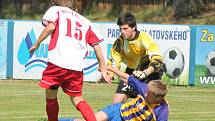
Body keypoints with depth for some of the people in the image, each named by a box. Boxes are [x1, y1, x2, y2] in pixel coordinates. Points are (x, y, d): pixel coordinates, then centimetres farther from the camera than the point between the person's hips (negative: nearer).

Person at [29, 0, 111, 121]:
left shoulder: (55, 10, 13)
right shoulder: (85, 21, 26)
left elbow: (51, 26, -9)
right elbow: (97, 46, 19)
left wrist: (37, 44, 0)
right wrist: (103, 69, 21)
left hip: (58, 62, -4)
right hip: (77, 67, 4)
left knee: (50, 95, 13)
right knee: (77, 99, 13)